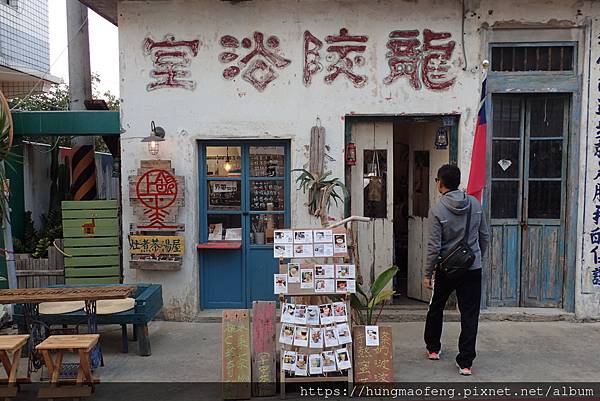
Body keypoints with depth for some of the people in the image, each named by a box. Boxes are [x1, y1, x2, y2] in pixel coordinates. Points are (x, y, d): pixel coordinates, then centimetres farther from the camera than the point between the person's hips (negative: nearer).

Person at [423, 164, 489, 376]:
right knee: (470, 315, 6)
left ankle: (433, 348, 36)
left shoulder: (437, 210, -16)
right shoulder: (475, 204, -1)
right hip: (473, 269, 3)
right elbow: (485, 236, 7)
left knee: (436, 308, 19)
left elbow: (434, 247, -15)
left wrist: (427, 274, -6)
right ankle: (465, 362, 7)